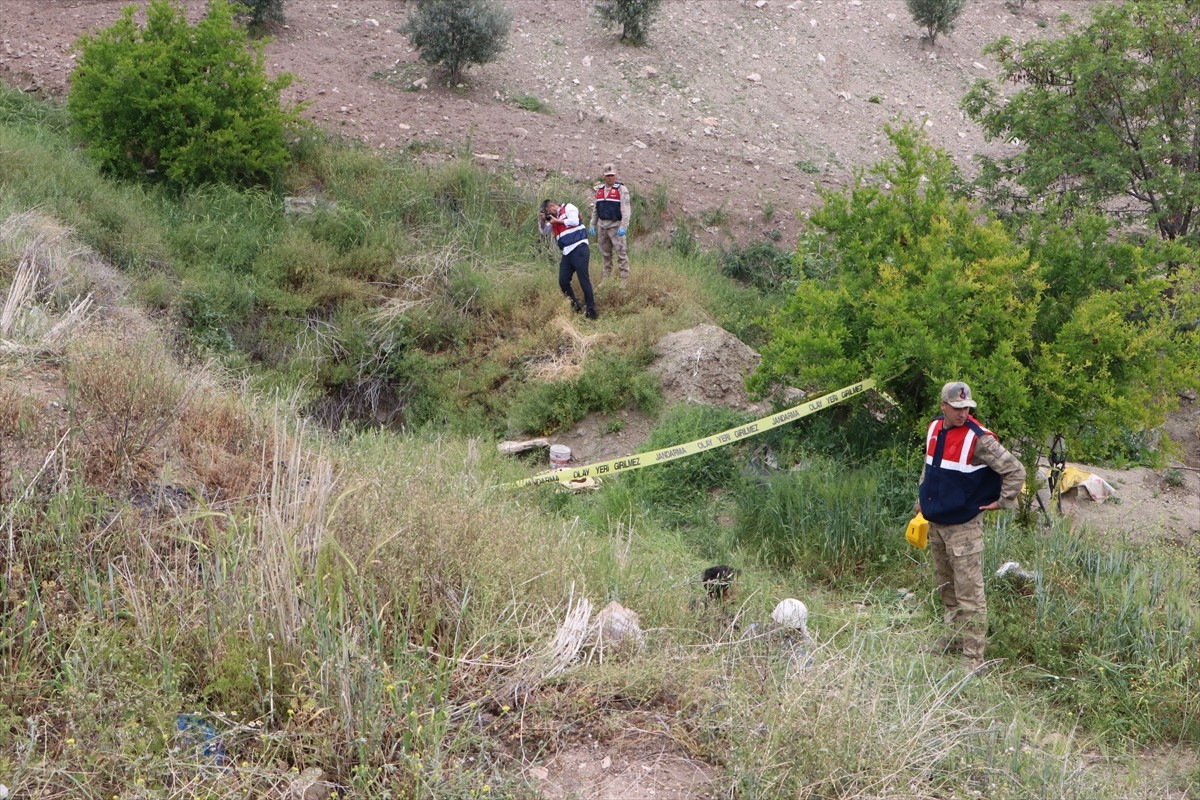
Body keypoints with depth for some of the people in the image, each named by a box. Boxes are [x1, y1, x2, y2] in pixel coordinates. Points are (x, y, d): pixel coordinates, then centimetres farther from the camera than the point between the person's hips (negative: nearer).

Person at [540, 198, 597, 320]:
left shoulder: (568, 208, 1)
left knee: (583, 278, -11)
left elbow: (574, 221, -15)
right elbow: (544, 232, 21)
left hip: (578, 248, -8)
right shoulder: (552, 218, 20)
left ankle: (591, 310, -7)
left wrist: (557, 221, -7)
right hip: (567, 253, 8)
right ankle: (575, 307, 14)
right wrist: (542, 220, 3)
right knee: (563, 281, 0)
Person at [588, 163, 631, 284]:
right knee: (605, 253, 12)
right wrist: (592, 225, 14)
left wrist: (623, 227, -21)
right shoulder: (599, 189, 13)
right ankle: (606, 278, 20)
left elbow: (625, 210, -13)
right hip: (602, 225, 6)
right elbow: (595, 209, 19)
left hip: (615, 225, -6)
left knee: (621, 252, -8)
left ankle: (624, 279, -8)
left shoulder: (621, 189, -6)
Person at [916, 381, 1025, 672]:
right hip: (935, 523, 7)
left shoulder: (979, 439, -18)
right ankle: (956, 637, 34)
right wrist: (923, 500, 20)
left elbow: (1015, 470, -15)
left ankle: (974, 657, -3)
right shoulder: (934, 429, 5)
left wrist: (1002, 502, -11)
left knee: (969, 593, -6)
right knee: (946, 587, 19)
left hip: (964, 526, -7)